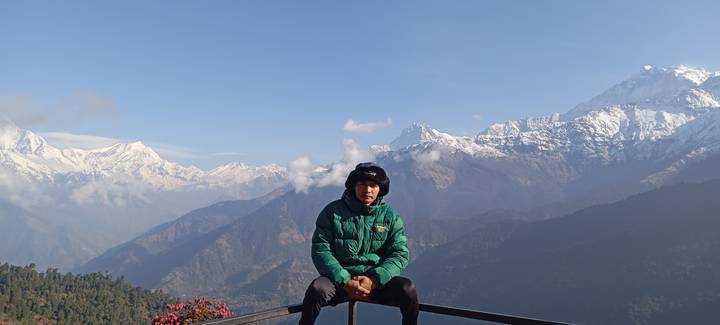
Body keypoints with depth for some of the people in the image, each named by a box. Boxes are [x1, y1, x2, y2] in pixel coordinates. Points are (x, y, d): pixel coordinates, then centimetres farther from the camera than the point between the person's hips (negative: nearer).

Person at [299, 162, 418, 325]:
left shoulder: (390, 216, 2)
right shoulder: (332, 212, -3)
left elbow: (400, 253, -4)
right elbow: (320, 250, -8)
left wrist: (374, 280, -19)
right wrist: (345, 281, -20)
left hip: (378, 280, 1)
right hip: (341, 279, -1)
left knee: (407, 289, -25)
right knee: (317, 289, -31)